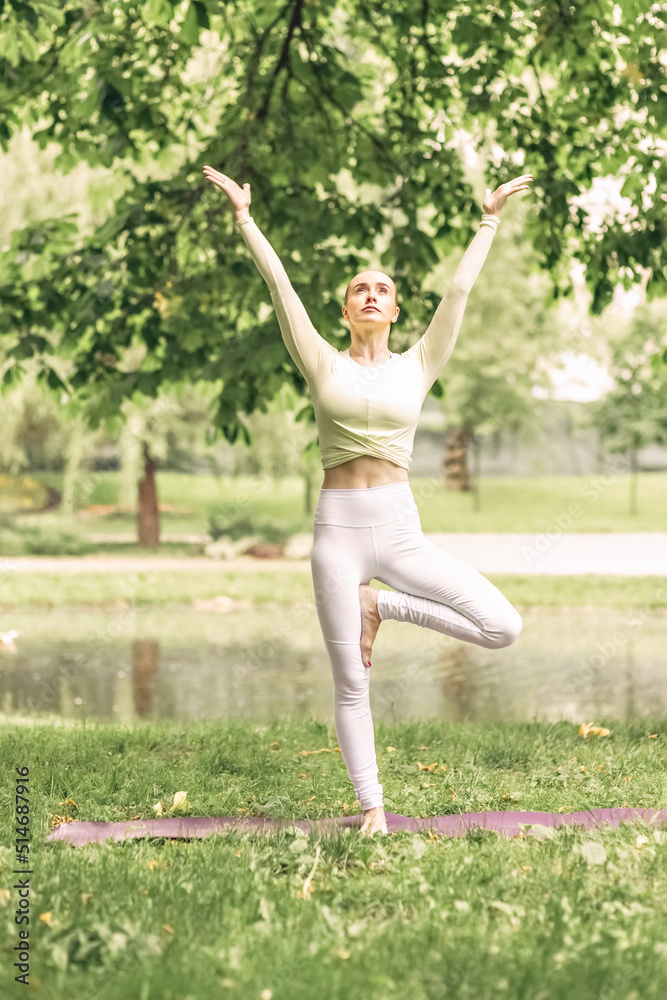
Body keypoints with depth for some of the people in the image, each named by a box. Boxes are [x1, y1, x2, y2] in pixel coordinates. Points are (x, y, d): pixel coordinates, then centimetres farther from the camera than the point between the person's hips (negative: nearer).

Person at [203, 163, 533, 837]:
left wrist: (489, 222, 10)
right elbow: (279, 286, 3)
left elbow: (459, 292, 8)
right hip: (338, 531, -1)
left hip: (401, 531, 1)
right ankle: (372, 808, 14)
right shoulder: (324, 366, 7)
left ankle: (383, 607, 7)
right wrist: (244, 219, 1)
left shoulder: (417, 367, 9)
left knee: (502, 628, -13)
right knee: (351, 685, 1)